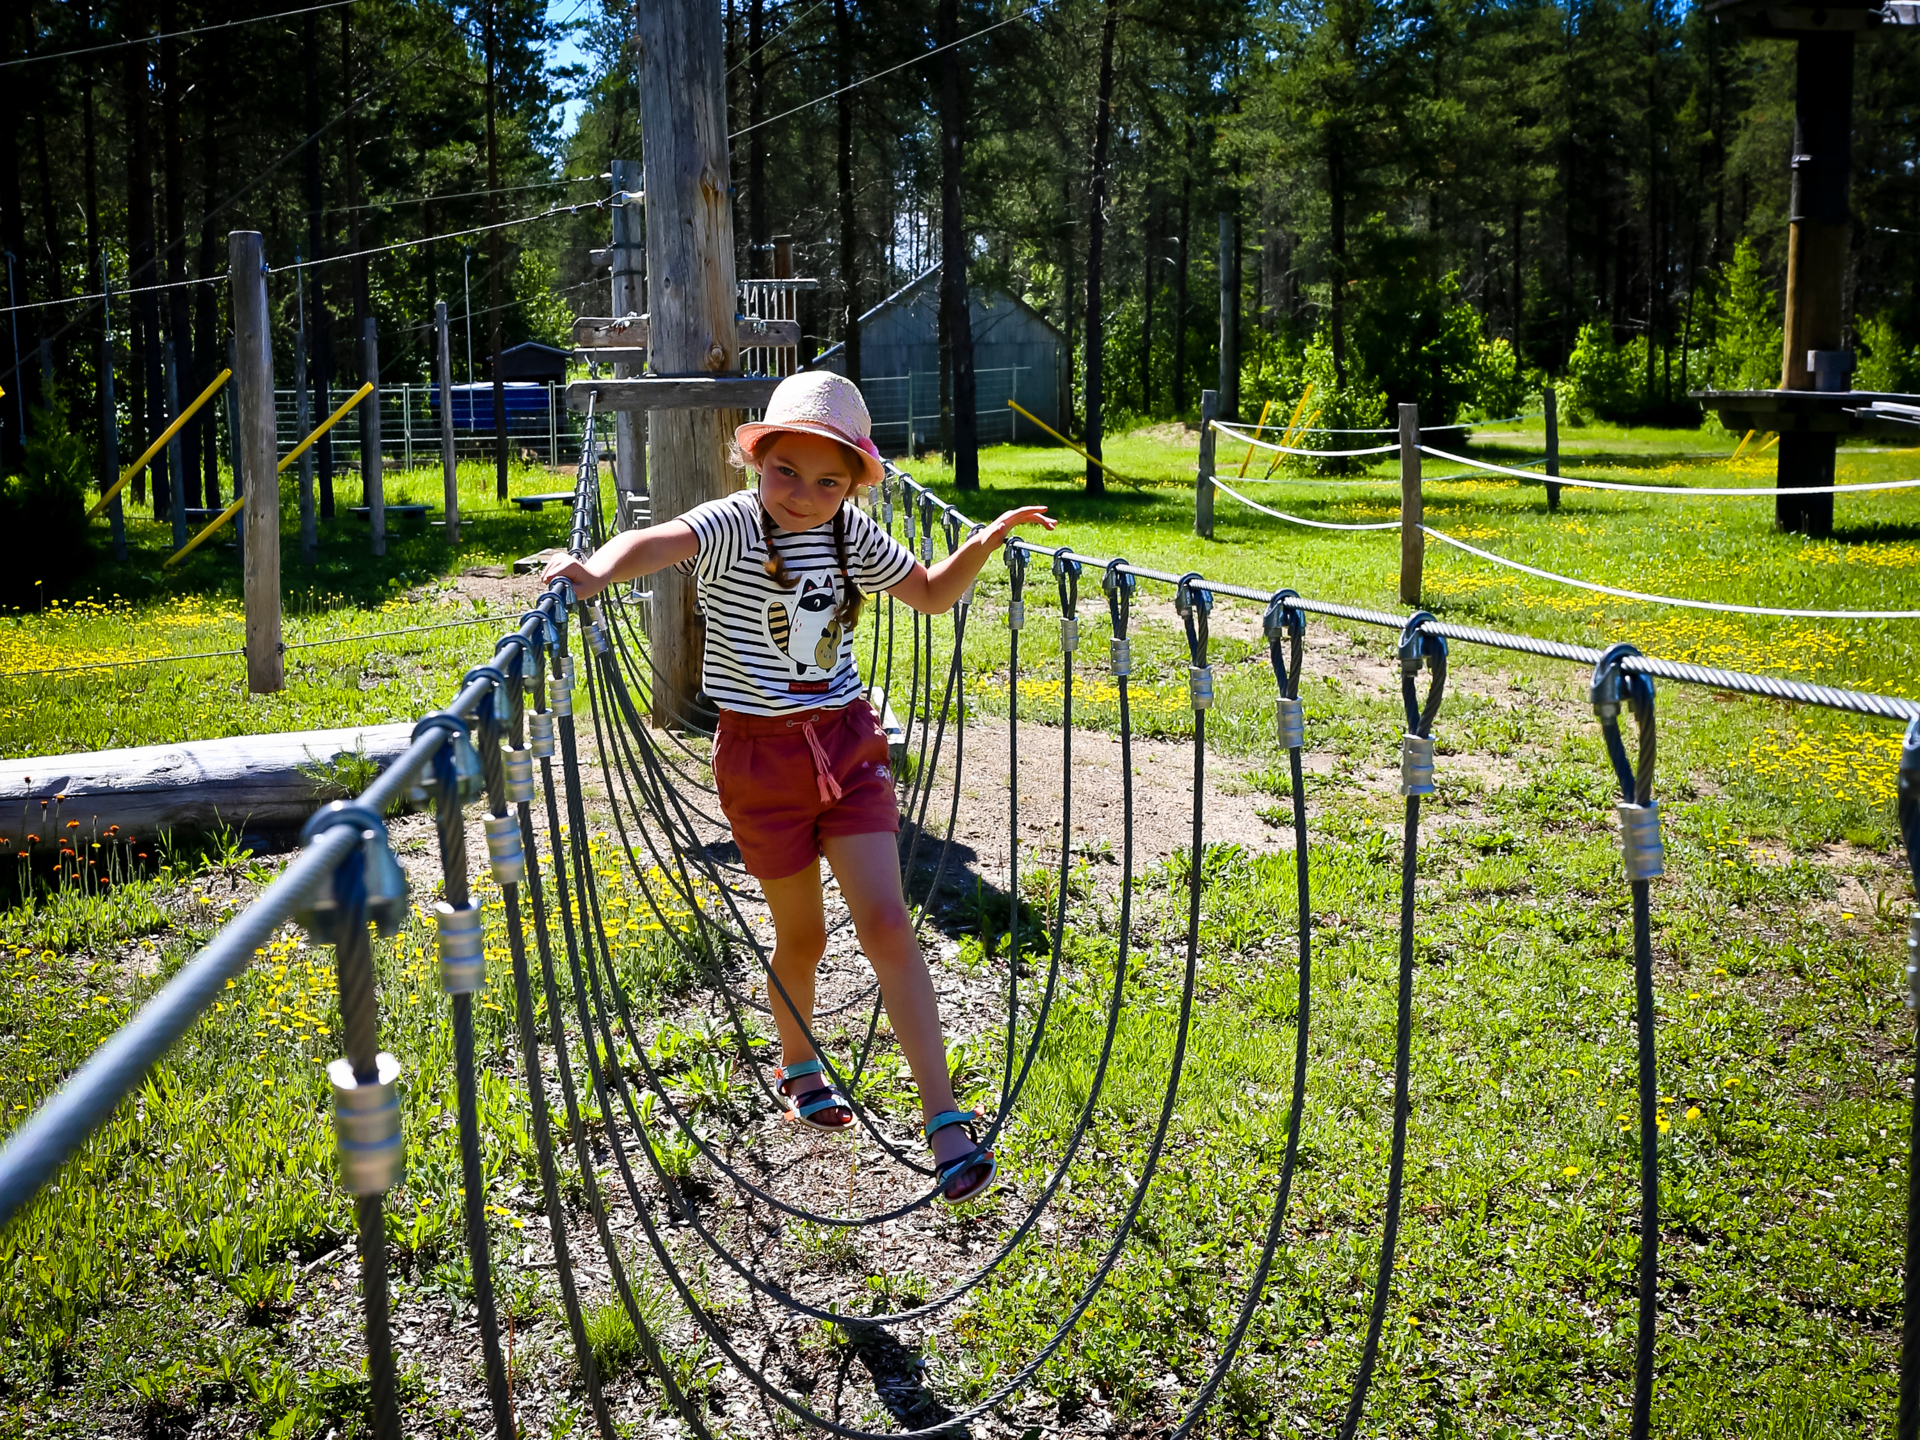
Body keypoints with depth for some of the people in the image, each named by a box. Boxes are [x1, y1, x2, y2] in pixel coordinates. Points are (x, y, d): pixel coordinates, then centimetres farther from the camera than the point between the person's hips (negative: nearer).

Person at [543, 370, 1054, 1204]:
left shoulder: (852, 535, 0)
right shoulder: (732, 526, -15)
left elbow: (931, 593, 16)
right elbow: (660, 542, -38)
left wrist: (987, 541, 0)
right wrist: (601, 570, -59)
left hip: (847, 743, 3)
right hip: (762, 756, -2)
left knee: (886, 926, -7)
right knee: (801, 934, 11)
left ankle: (942, 1117, -1)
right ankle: (798, 1064, 41)